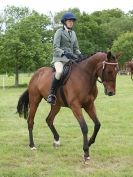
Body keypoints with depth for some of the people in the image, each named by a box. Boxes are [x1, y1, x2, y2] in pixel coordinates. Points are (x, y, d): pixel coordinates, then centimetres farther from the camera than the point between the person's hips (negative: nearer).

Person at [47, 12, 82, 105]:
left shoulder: (73, 33, 17)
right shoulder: (59, 32, -2)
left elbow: (76, 49, 20)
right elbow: (56, 47, -11)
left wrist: (80, 55, -1)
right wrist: (64, 53, -29)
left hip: (70, 58, 7)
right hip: (59, 58, -7)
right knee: (60, 71, -36)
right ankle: (52, 94, -28)